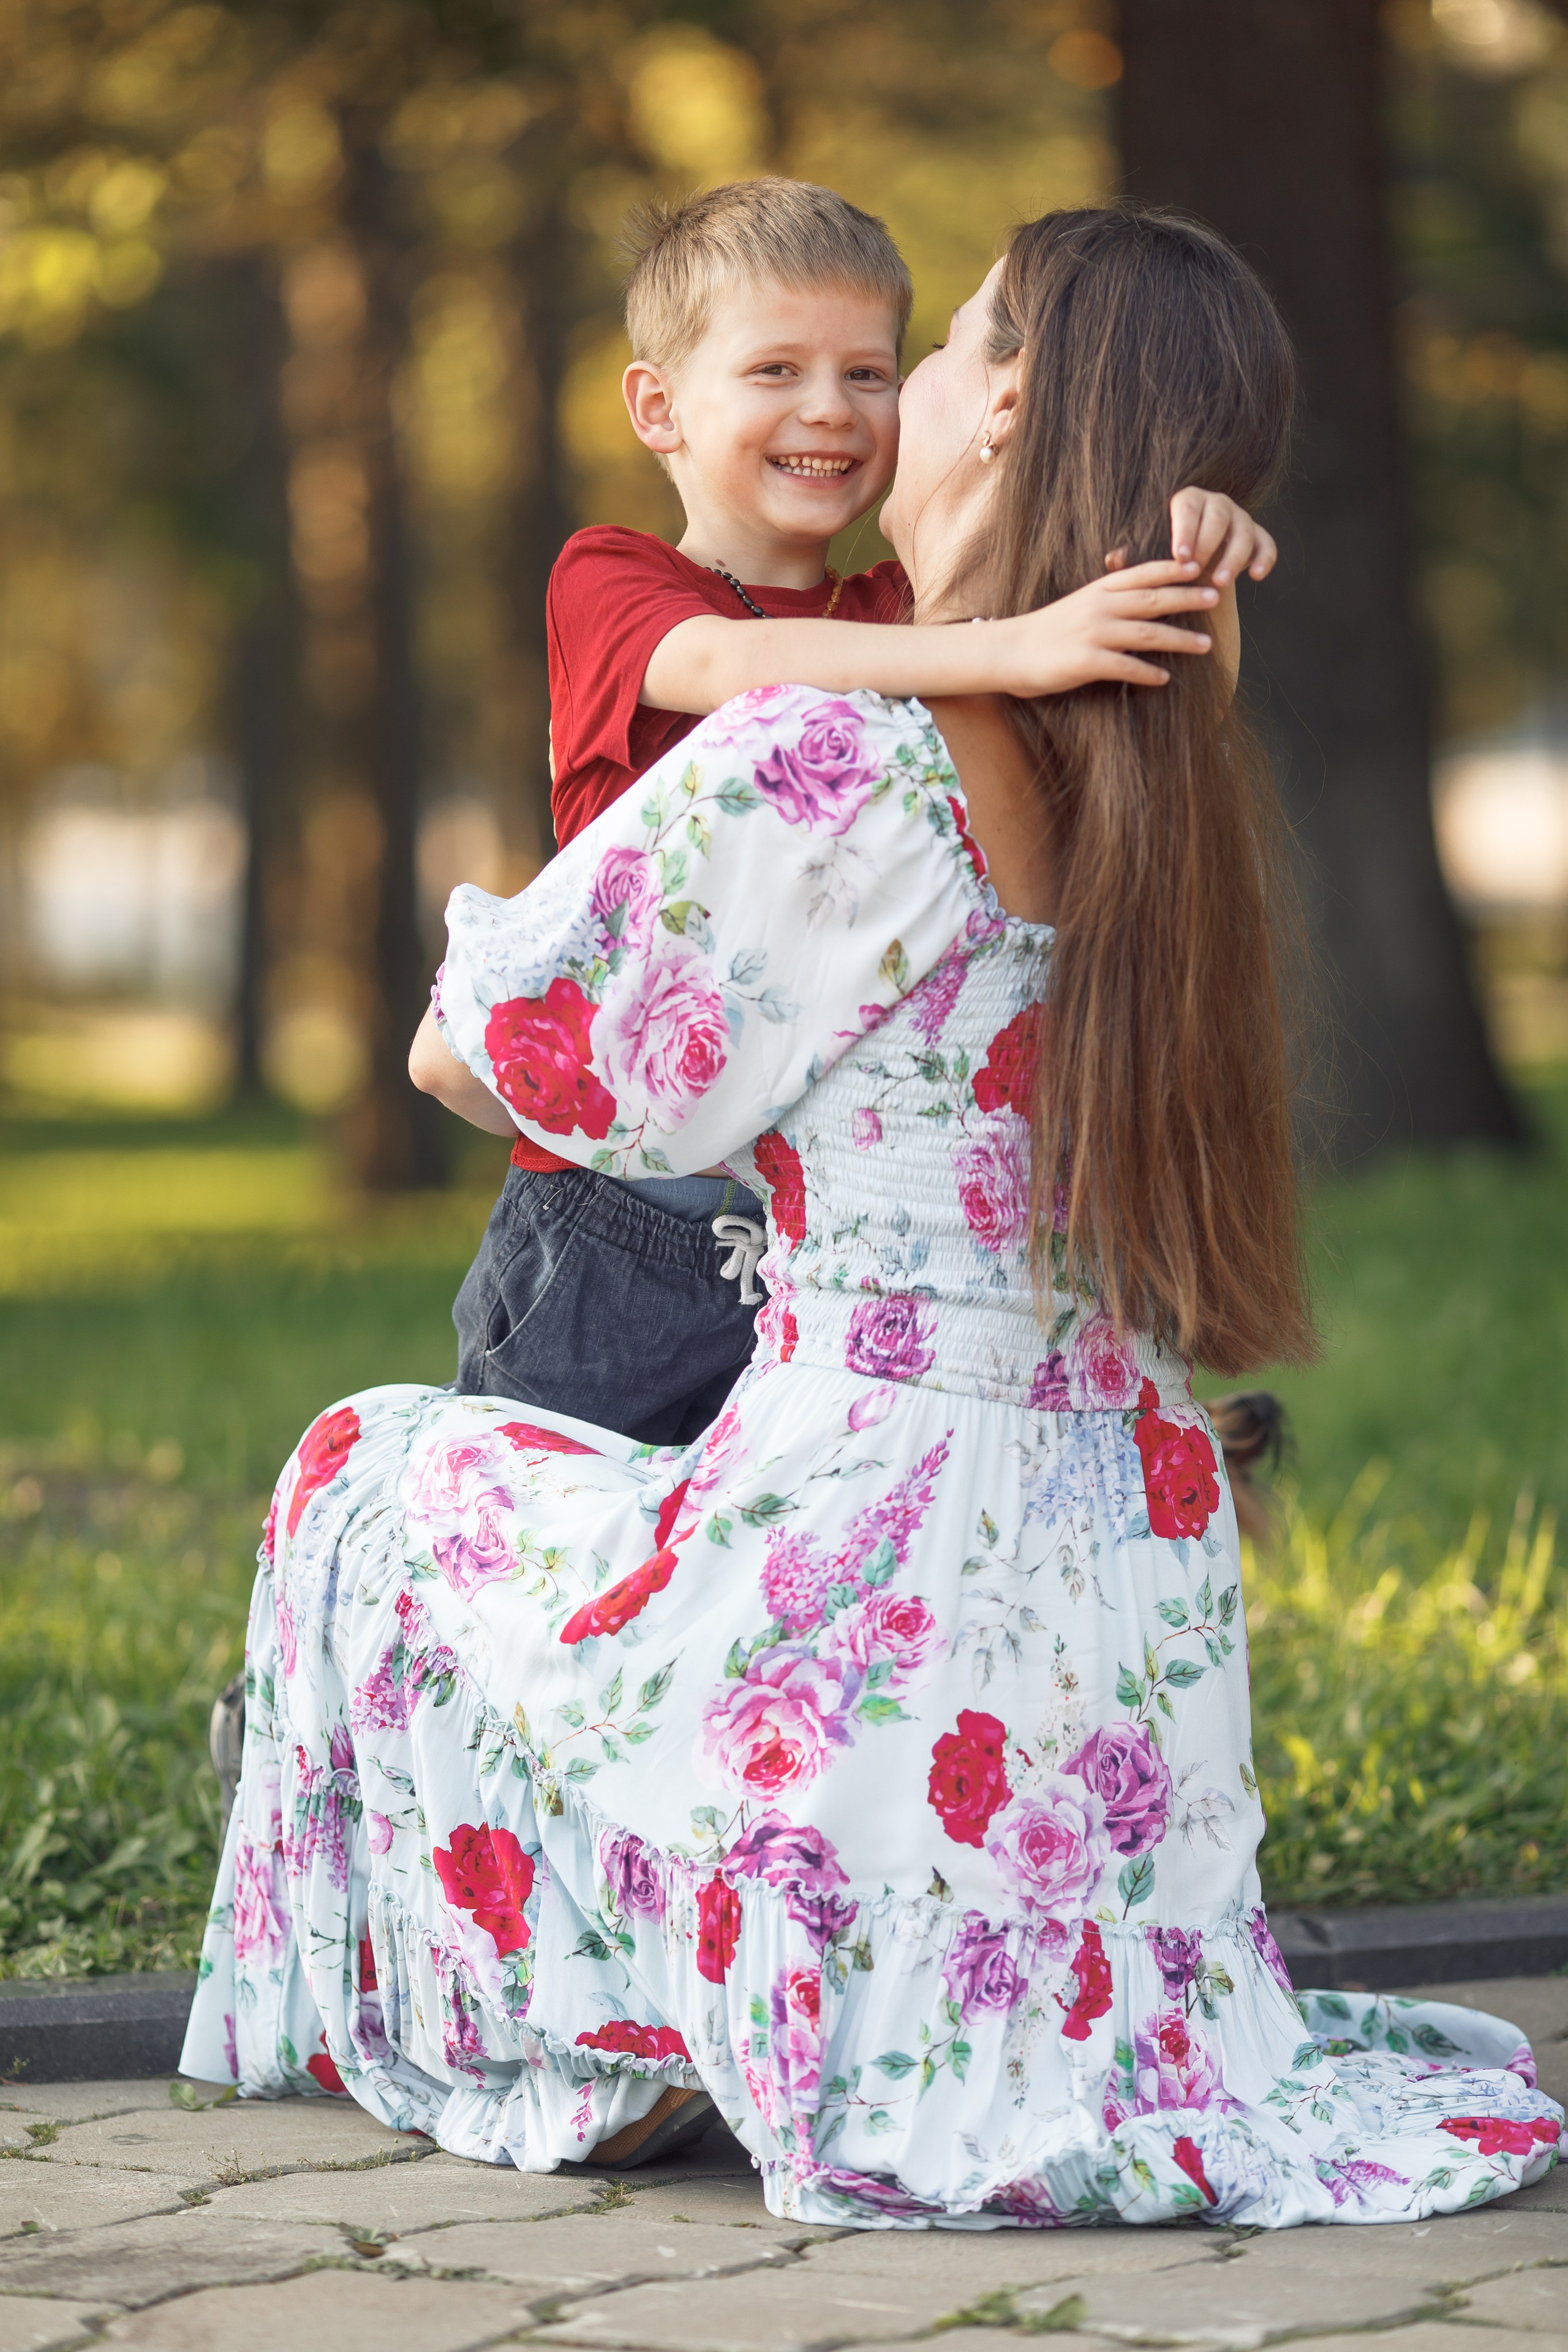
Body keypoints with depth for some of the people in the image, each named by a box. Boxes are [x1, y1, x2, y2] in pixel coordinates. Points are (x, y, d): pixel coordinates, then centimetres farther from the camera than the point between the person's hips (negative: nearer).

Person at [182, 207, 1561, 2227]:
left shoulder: (835, 758, -16)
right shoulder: (1178, 796, 7)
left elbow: (538, 1035, -8)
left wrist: (474, 951, 17)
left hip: (876, 1556, -7)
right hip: (1141, 1592, 7)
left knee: (378, 1476, 19)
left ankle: (592, 2051, 19)